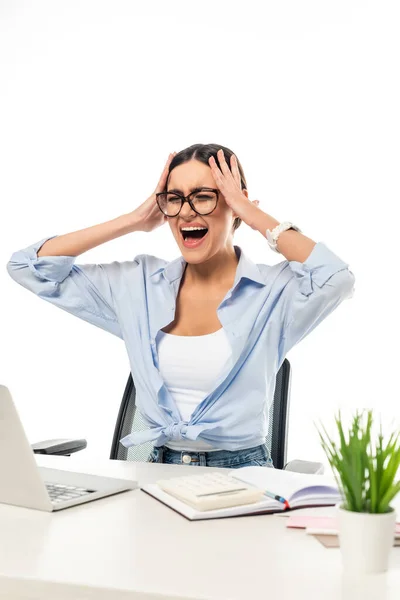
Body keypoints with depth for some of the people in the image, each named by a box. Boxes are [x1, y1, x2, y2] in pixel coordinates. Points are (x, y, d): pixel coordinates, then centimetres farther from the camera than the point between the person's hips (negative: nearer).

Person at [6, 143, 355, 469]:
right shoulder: (138, 284, 6)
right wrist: (134, 222, -1)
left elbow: (338, 279, -26)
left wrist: (255, 217, -13)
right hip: (159, 469, 3)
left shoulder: (274, 289, -5)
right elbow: (28, 266, 4)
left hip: (241, 472, -3)